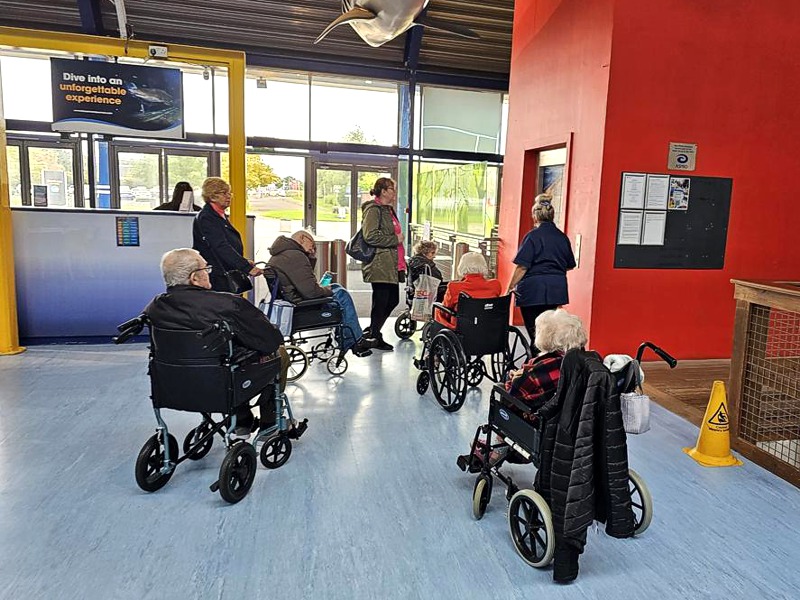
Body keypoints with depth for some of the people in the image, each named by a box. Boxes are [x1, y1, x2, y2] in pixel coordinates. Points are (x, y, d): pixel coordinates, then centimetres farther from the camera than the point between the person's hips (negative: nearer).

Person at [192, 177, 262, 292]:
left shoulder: (221, 215, 17)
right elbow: (221, 247, -24)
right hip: (215, 278, -9)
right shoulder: (206, 218, -13)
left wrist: (244, 262, 13)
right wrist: (248, 268, -29)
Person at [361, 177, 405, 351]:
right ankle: (375, 337, 12)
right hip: (379, 266, -10)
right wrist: (395, 239, -16)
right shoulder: (373, 209, -11)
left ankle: (371, 331, 28)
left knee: (392, 300, 14)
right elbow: (371, 236, -23)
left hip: (391, 266, 10)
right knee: (381, 302, -2)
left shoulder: (388, 210, 21)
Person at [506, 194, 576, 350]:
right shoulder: (562, 237, 9)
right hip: (556, 289, 6)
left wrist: (510, 287, -6)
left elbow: (522, 266, -13)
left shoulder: (533, 236, -8)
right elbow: (570, 266, 17)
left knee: (534, 330, -1)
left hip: (534, 289, -6)